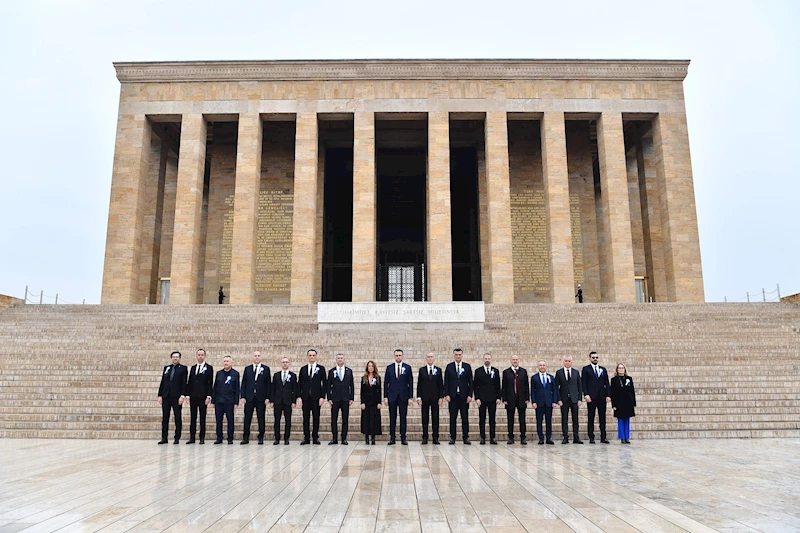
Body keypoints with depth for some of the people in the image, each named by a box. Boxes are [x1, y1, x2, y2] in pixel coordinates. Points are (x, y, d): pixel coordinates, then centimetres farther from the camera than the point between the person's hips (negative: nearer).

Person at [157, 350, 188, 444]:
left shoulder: (183, 368, 2)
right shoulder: (166, 368, 14)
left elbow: (184, 383, -4)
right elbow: (162, 383, 13)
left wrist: (182, 396, -13)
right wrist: (160, 395, 7)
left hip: (176, 397, -4)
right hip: (166, 397, 4)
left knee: (177, 418, 1)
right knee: (165, 418, 5)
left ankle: (177, 438, 6)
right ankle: (164, 438, 10)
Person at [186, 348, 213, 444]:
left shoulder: (209, 368, 1)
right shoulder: (193, 367, 15)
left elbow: (210, 383, -4)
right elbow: (190, 382, 13)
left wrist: (208, 396, -12)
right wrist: (187, 395, 5)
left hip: (203, 397, -4)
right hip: (193, 397, 4)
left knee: (202, 418, 1)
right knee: (193, 418, 6)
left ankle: (202, 438, 5)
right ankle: (192, 438, 10)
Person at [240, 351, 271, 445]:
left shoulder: (266, 369, 4)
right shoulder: (247, 369, 9)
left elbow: (268, 384, 2)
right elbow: (243, 383, 8)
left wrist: (267, 397, -5)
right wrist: (243, 396, -1)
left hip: (261, 398, -1)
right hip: (249, 397, 1)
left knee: (261, 419, 3)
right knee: (247, 418, 4)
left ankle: (261, 438, 11)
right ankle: (246, 438, 11)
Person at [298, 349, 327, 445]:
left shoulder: (321, 368, 4)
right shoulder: (303, 369, 10)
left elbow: (325, 383, 1)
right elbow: (299, 384, 9)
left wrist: (322, 397, -7)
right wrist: (299, 397, -1)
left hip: (316, 397, -2)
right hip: (305, 398, 2)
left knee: (316, 418, 1)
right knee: (306, 418, 3)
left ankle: (315, 437, 9)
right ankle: (306, 438, 8)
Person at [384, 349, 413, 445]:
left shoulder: (407, 367, 3)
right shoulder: (389, 367, 5)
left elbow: (410, 383, 2)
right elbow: (386, 383, 6)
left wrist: (410, 397, -4)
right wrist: (385, 397, 0)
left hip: (403, 396, 0)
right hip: (392, 396, 1)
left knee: (403, 418, 2)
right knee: (392, 418, 3)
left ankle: (403, 438, 8)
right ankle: (392, 438, 10)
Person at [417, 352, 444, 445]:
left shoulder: (438, 370, 7)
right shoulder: (422, 370, 6)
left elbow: (441, 384, 5)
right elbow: (419, 384, 5)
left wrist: (441, 397, -2)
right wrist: (418, 397, -2)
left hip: (435, 398, 0)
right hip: (425, 398, 0)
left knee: (435, 418, 2)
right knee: (425, 418, 3)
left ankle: (435, 437, 7)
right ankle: (425, 437, 8)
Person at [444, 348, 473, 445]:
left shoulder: (467, 366, 5)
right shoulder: (449, 366, 5)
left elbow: (470, 382, 4)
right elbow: (446, 382, 4)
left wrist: (470, 395, -4)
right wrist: (446, 394, -5)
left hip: (464, 396, 0)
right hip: (453, 396, 0)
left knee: (465, 418, 2)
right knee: (452, 418, 4)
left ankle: (466, 437, 9)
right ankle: (452, 437, 10)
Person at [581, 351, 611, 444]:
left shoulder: (603, 369, 15)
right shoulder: (586, 369, 4)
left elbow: (606, 384, 12)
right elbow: (583, 383, -1)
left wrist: (608, 395, 1)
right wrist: (586, 395, -13)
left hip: (602, 397, 3)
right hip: (591, 397, -3)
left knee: (602, 418, 4)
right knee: (591, 418, 1)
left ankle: (603, 437, 9)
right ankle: (591, 438, 6)